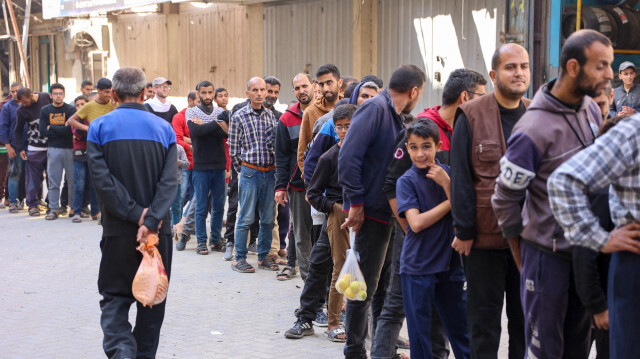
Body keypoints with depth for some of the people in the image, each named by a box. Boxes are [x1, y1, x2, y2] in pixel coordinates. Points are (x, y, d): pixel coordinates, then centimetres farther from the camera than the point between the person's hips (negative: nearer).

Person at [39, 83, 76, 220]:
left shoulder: (71, 109, 0)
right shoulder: (45, 110, 9)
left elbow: (70, 130, -12)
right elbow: (43, 131, 0)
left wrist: (52, 128, -4)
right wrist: (61, 130, -6)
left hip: (69, 148, -2)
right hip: (53, 149, 2)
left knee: (72, 180, 1)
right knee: (53, 181, 2)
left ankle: (74, 207, 12)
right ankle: (54, 209, 8)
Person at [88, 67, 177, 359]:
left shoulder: (99, 127, -2)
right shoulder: (164, 128, 1)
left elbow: (102, 178, -13)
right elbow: (170, 180, -11)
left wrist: (135, 213, -13)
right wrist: (150, 220, -17)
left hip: (118, 229, -1)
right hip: (158, 229, 1)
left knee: (114, 296, 8)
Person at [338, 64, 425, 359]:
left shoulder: (394, 115, 13)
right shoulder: (374, 109, -15)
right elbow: (348, 158, -23)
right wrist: (356, 203, -19)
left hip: (387, 213, 9)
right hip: (371, 213, -9)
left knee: (385, 282, 16)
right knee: (365, 285, 0)